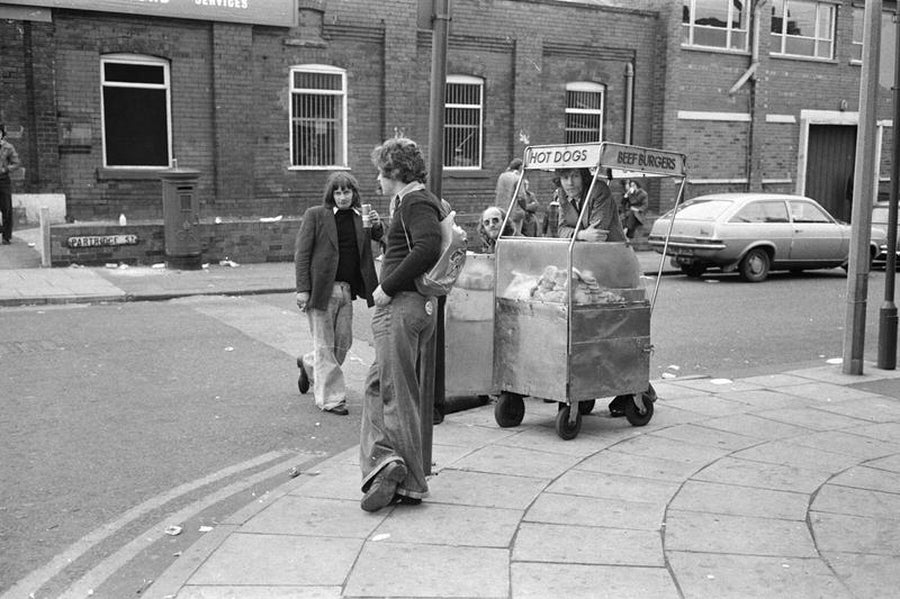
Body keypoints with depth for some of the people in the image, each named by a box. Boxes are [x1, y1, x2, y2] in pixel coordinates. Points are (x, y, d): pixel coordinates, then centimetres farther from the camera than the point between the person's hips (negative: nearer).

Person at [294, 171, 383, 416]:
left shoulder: (358, 218, 9)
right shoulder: (315, 215, -4)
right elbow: (302, 254, -5)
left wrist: (377, 227, -10)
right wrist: (303, 289, -12)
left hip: (347, 289, 5)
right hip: (321, 288, -5)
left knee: (343, 342, 13)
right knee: (324, 345, 2)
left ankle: (309, 364, 40)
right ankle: (330, 398, 10)